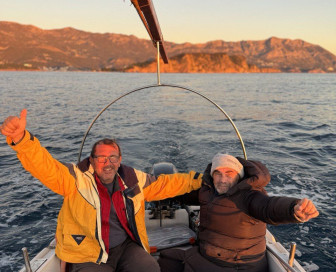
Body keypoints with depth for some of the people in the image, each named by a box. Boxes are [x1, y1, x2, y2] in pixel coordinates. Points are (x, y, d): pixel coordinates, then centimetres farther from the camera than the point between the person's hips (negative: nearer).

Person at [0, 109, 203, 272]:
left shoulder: (133, 179, 2)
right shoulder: (76, 179, -9)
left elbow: (164, 185, 10)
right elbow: (45, 166, -23)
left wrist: (197, 179, 8)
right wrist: (20, 138, -40)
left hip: (126, 247, 3)